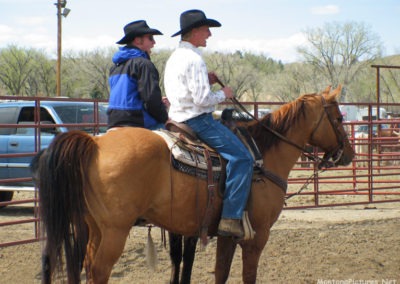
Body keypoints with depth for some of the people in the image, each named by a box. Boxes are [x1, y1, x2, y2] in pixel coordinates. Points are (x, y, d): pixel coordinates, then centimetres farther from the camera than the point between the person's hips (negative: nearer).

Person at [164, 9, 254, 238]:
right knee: (242, 157, -17)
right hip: (197, 119, -11)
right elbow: (202, 99, -22)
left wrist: (206, 81, 12)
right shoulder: (194, 58, -16)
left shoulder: (175, 58, 16)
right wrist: (223, 94, -5)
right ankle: (231, 218, -24)